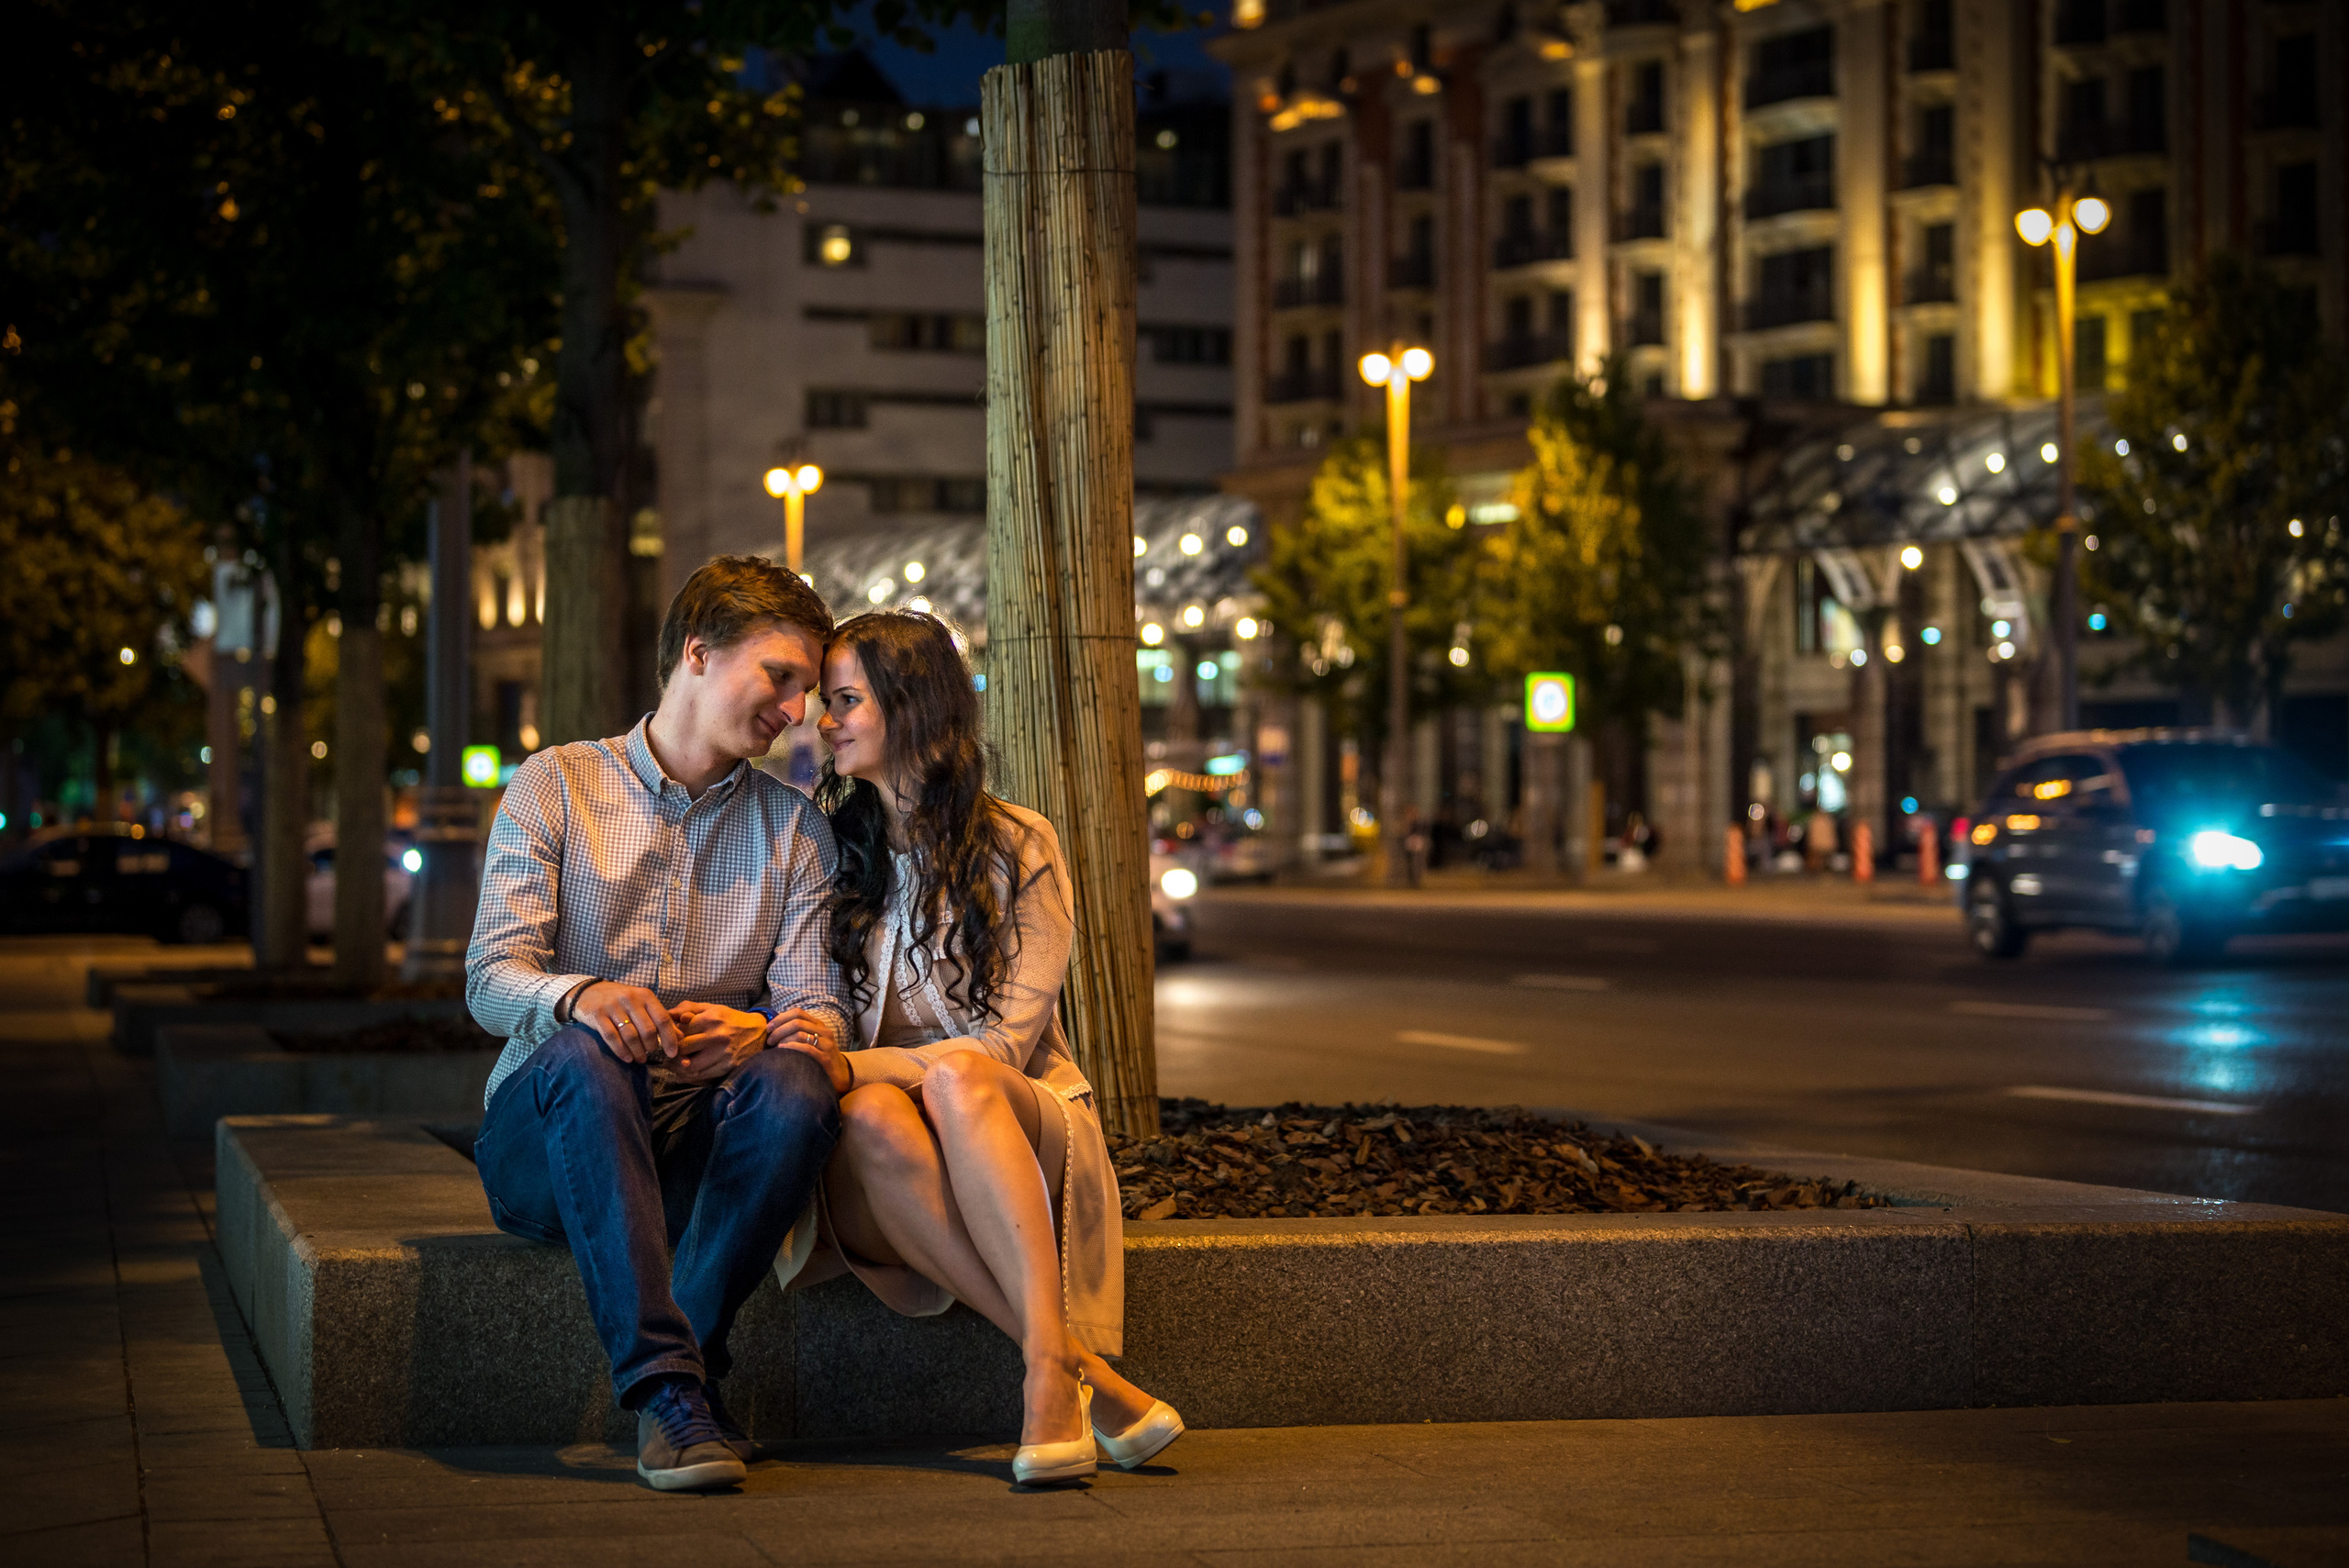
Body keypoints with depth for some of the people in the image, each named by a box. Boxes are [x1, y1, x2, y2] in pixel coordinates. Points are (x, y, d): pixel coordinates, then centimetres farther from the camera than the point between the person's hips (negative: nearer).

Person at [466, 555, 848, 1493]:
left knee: (796, 1085, -31)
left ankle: (680, 1373, -28)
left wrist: (761, 1033, -23)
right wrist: (579, 997, -30)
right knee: (584, 1053, -36)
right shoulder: (555, 785, 5)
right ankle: (668, 1382, -41)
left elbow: (819, 1009, 2)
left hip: (701, 1150, 2)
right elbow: (491, 979, -6)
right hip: (545, 1142, -2)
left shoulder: (796, 829, 13)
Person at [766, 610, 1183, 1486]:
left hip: (1022, 1124, -2)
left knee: (955, 1077, -37)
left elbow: (1006, 1042, -7)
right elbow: (827, 1028, 14)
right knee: (873, 1115, -36)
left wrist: (851, 1066, -22)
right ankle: (1092, 1383, -41)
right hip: (877, 1161, 2)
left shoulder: (1018, 846, 2)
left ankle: (1051, 1372, -48)